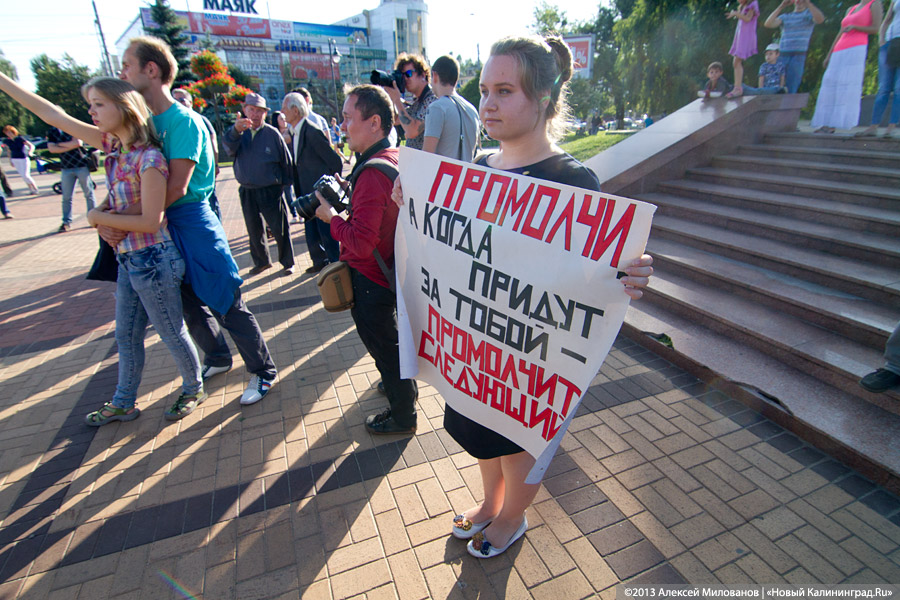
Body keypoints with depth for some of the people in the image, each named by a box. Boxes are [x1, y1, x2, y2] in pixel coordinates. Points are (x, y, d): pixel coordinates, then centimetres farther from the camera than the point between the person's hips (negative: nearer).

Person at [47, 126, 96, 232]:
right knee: (66, 197, 1)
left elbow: (77, 143, -14)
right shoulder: (51, 131, 9)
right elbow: (51, 148, -4)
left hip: (82, 165, -3)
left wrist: (59, 144, -6)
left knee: (89, 194, 4)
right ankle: (66, 222, 5)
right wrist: (71, 146, -10)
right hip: (66, 168, 3)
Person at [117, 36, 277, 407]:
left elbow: (175, 188, -21)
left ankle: (263, 371, 15)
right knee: (189, 305, 19)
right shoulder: (145, 121, 10)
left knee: (228, 306, -1)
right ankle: (217, 358, 40)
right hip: (162, 228, 8)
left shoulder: (183, 121, -14)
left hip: (192, 223, -8)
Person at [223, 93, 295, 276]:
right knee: (254, 230, 13)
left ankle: (287, 263, 15)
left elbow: (286, 161, 3)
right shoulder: (240, 132, 6)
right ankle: (261, 261, 29)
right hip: (246, 192, 4)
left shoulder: (272, 133, -1)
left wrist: (283, 184, 2)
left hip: (270, 191, -3)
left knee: (279, 229, 0)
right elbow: (229, 146, -16)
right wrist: (236, 130, -35)